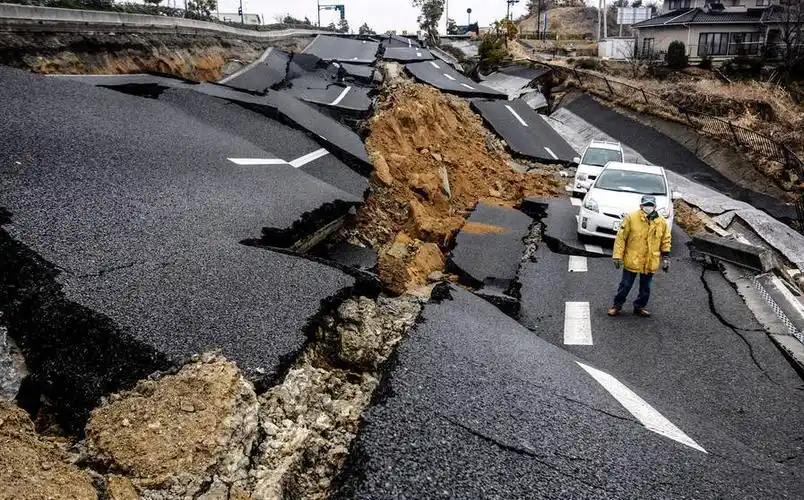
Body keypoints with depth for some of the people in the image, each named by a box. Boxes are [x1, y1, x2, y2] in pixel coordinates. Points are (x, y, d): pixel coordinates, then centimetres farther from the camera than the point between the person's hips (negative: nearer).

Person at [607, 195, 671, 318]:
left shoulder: (662, 222, -1)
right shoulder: (631, 218, -12)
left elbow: (665, 241, 9)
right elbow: (621, 237, -9)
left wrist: (665, 258, 7)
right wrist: (618, 256, -11)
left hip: (650, 262, 3)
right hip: (632, 260, -3)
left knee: (645, 287, 15)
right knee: (625, 285, 7)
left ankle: (639, 307, 33)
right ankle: (617, 305, 24)